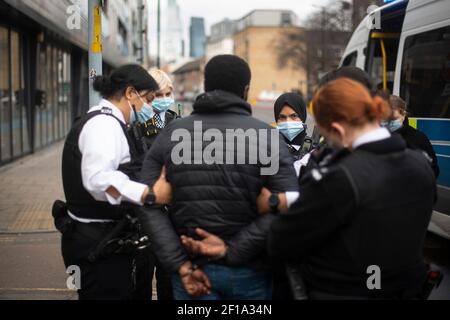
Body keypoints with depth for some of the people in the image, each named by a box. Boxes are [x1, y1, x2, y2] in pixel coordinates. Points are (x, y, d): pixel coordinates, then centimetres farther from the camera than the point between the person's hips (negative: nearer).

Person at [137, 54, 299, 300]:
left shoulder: (170, 134, 1)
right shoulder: (265, 135, -5)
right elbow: (287, 204, -14)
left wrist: (180, 264, -7)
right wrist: (231, 251, -13)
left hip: (191, 268, 2)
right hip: (247, 271, -1)